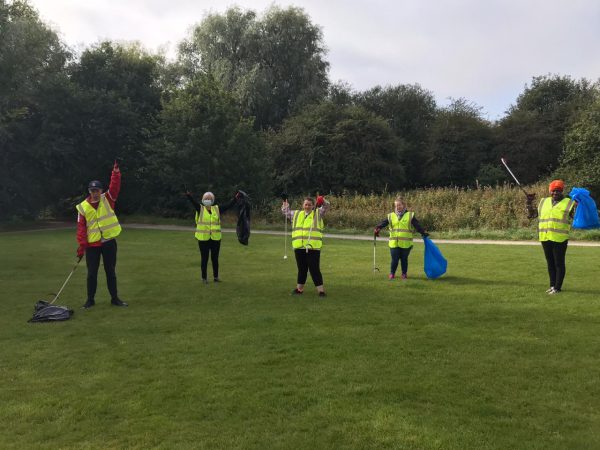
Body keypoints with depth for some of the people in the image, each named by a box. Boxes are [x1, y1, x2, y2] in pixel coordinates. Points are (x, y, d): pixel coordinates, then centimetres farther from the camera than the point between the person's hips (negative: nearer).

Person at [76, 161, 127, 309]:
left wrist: (116, 171, -27)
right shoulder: (83, 207, -2)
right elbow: (81, 228, -4)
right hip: (92, 245, -1)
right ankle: (90, 299, 20)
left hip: (109, 242, 1)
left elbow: (115, 186, -14)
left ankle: (115, 298, 19)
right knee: (92, 273, 6)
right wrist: (82, 245, -10)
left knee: (110, 272, 10)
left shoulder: (108, 199, 1)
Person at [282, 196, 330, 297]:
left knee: (314, 270, -3)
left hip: (313, 248, -4)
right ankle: (299, 288, 28)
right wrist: (285, 203, 17)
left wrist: (323, 201, -23)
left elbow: (326, 207, -4)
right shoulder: (296, 214, 17)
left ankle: (321, 290, 4)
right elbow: (286, 211, 29)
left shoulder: (318, 213, 8)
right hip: (299, 247, 4)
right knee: (301, 269, 15)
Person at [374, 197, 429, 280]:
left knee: (404, 259, 9)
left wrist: (423, 233, -8)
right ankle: (392, 274, 19)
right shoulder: (391, 216, 6)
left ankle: (404, 274, 24)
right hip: (394, 243, 1)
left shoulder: (410, 215, 2)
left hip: (406, 243, -1)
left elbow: (417, 225, -1)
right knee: (394, 259, 4)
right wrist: (377, 229, -20)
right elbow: (383, 223, -3)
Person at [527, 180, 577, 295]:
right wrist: (529, 203, 8)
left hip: (560, 239, -5)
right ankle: (552, 285, 23)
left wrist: (577, 205, -21)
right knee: (550, 263, 12)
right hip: (545, 238, 5)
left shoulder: (568, 203, 1)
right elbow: (532, 214, 18)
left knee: (559, 263, 1)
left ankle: (557, 287, 8)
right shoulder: (543, 202, 13)